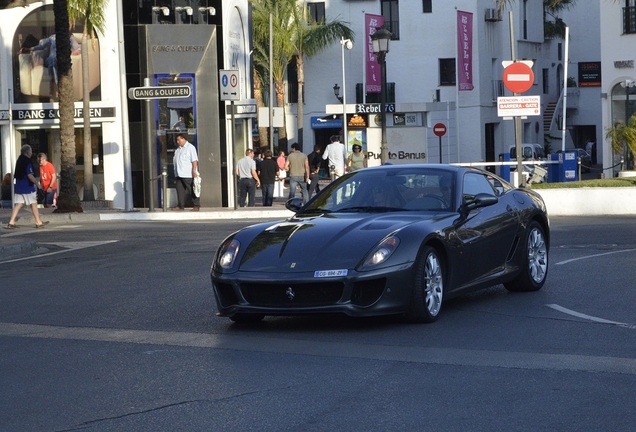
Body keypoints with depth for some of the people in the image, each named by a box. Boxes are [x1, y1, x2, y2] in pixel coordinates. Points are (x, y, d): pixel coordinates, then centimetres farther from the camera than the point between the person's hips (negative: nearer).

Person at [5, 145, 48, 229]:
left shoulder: (19, 161, 12)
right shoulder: (27, 162, -15)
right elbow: (30, 175, -21)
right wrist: (37, 183, -7)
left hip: (19, 187, 8)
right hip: (27, 187, -7)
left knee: (18, 204, 6)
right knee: (33, 204, 4)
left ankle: (11, 223, -3)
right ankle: (38, 223, 11)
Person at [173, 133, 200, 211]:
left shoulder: (190, 148, -7)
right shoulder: (178, 149, 18)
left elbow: (194, 160, -13)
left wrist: (194, 171, -21)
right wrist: (176, 174, 18)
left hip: (188, 175, -8)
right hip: (179, 174, 8)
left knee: (192, 191, -2)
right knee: (180, 190, 5)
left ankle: (196, 205, 3)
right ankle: (180, 206, 9)